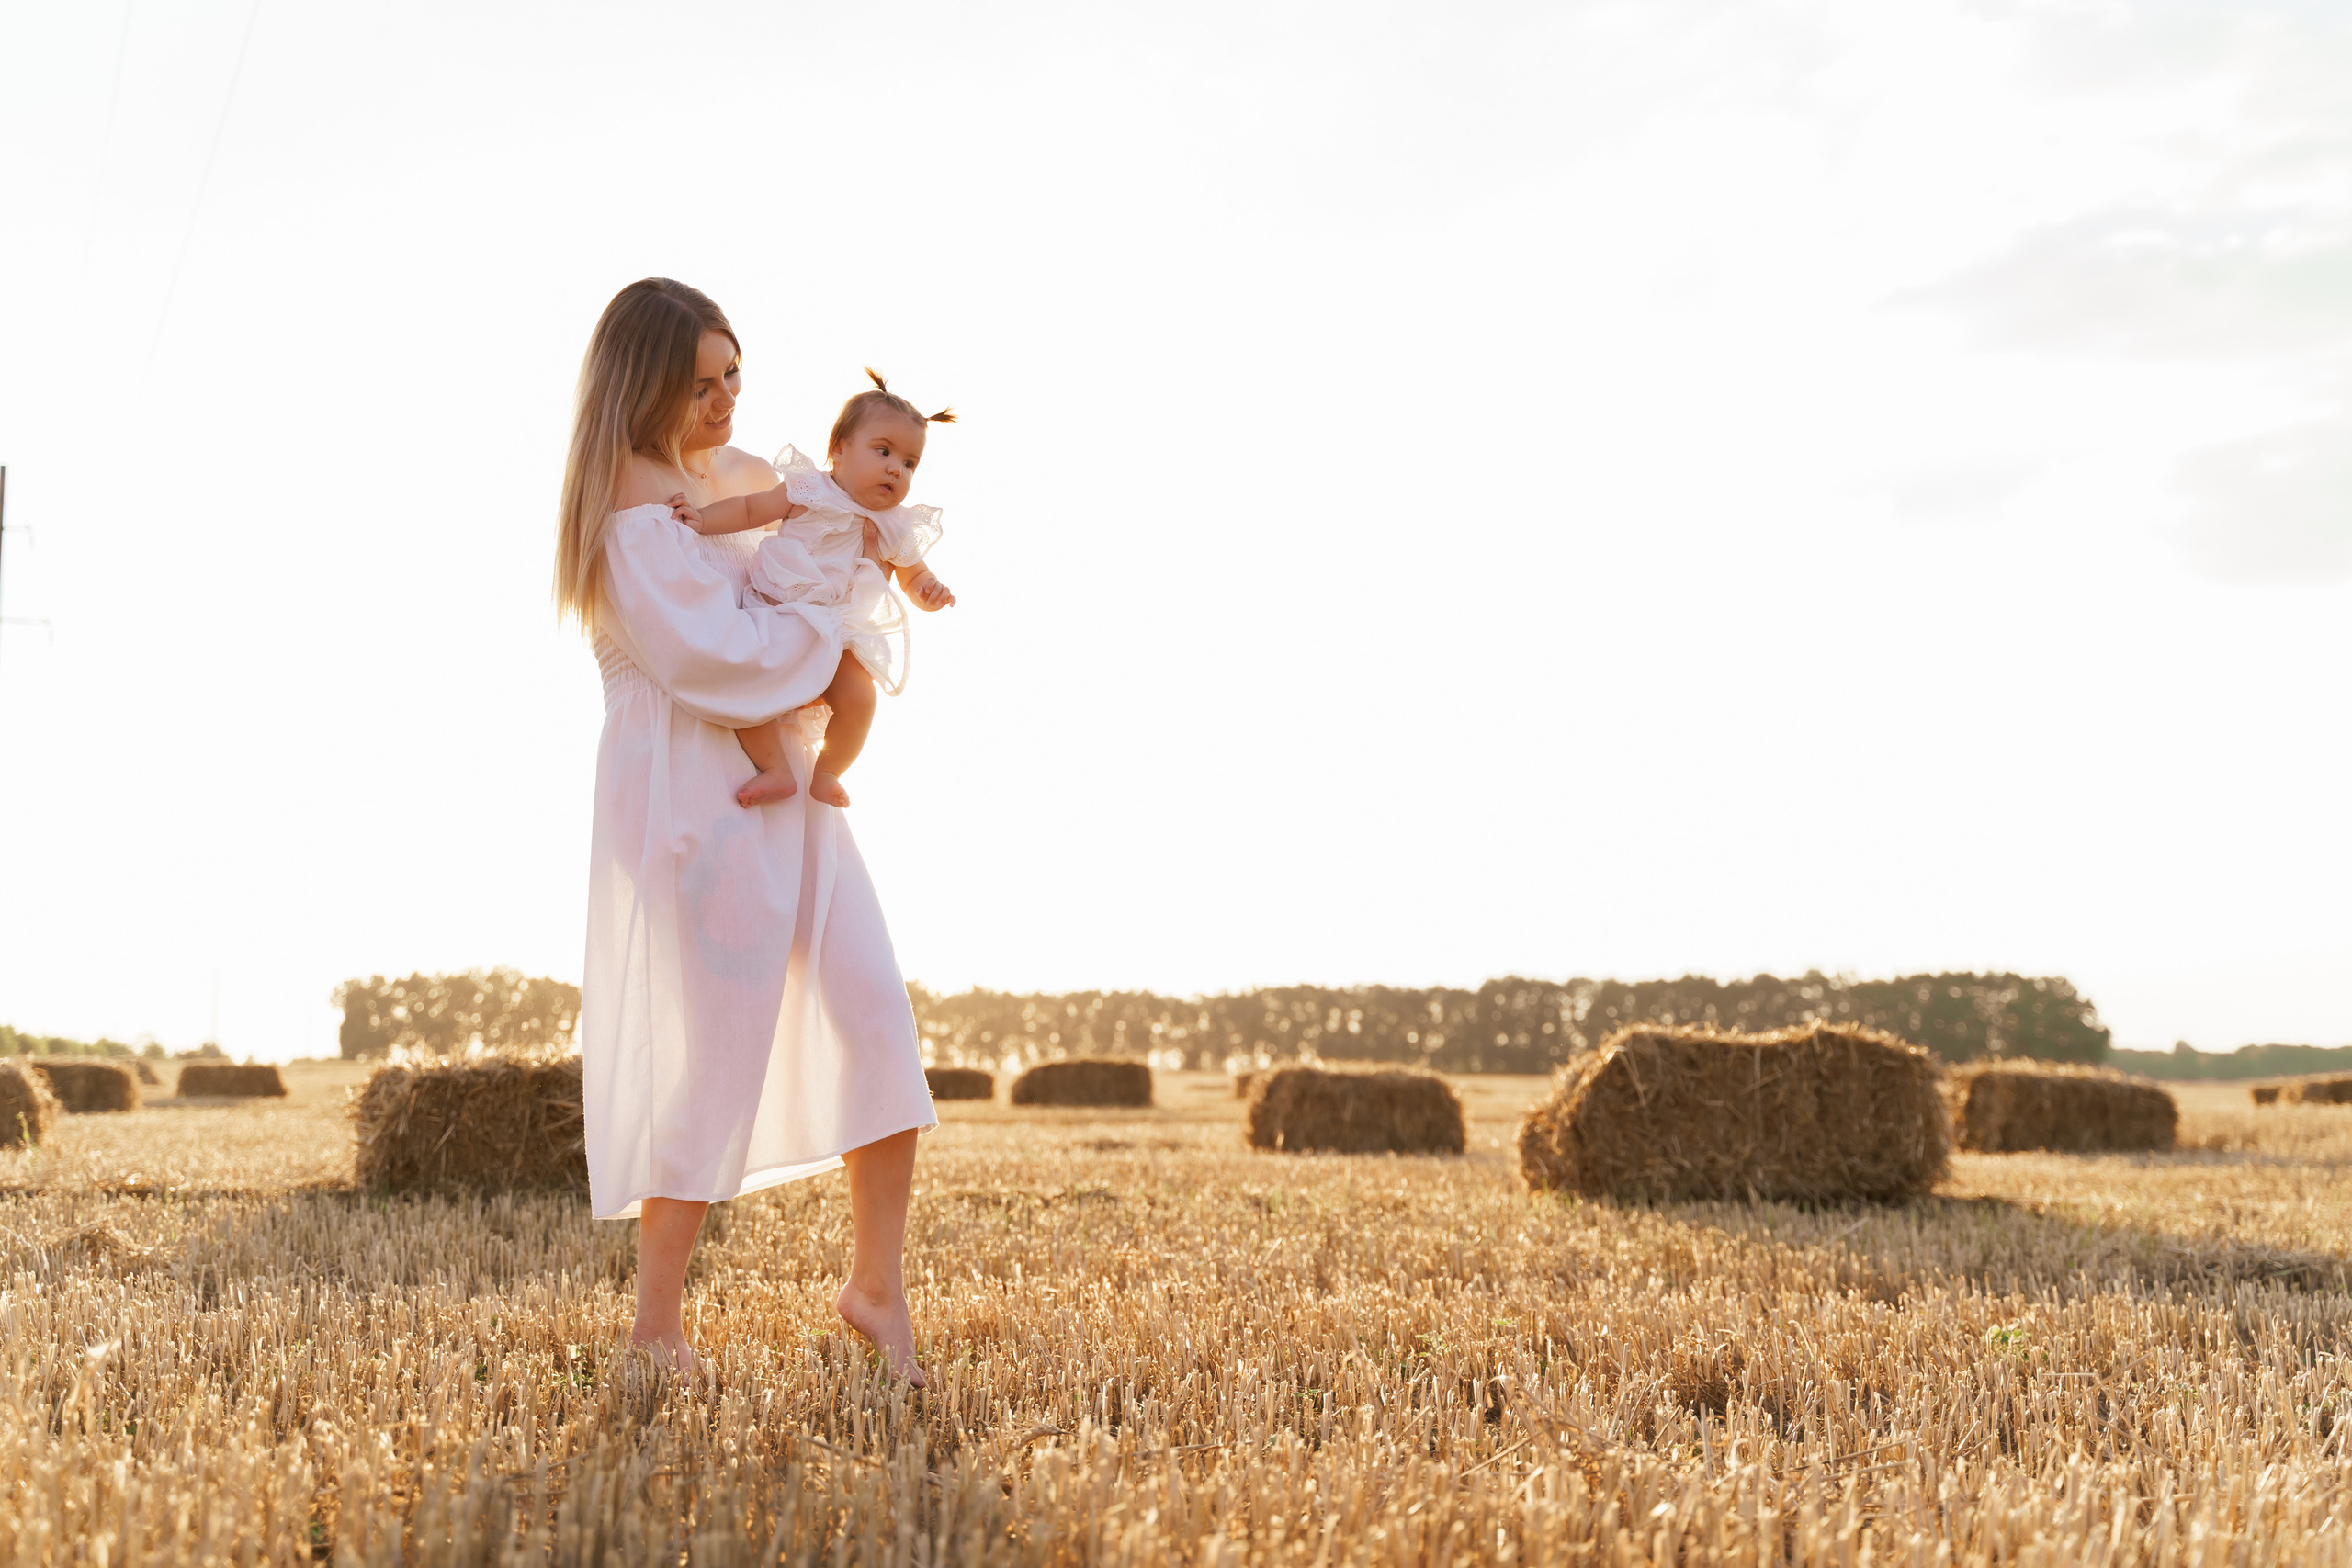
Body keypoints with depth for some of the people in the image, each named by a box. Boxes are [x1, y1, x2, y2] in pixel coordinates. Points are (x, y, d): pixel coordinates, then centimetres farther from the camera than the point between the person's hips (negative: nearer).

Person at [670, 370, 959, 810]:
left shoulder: (897, 531, 8)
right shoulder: (809, 492, -1)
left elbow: (915, 579, 18)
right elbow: (749, 509, 2)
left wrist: (931, 590, -6)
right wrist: (703, 518, -15)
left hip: (843, 639, 2)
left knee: (858, 699, -23)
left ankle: (827, 772, 3)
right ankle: (775, 769, -12)